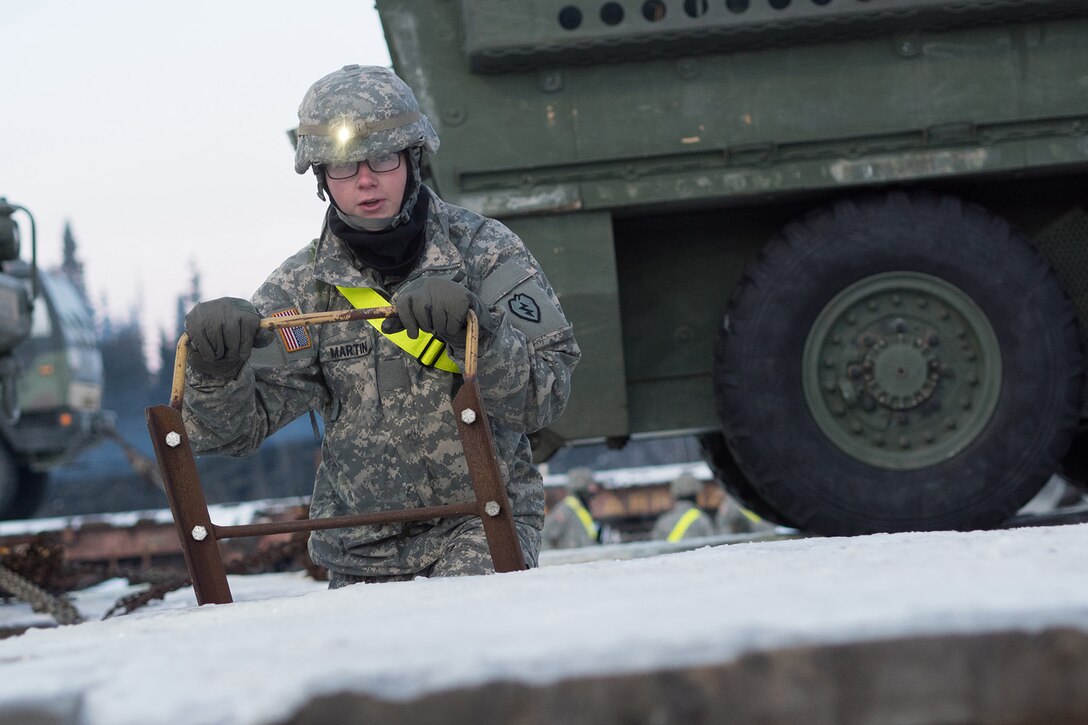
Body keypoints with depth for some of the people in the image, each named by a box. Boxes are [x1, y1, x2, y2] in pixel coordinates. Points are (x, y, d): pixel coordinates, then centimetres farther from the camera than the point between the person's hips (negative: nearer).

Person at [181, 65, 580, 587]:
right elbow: (234, 427, -3)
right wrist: (216, 367, -24)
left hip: (481, 525, -3)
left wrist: (474, 329, -29)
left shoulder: (483, 251, -4)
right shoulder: (305, 285, 1)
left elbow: (544, 398, -12)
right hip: (362, 551, 3)